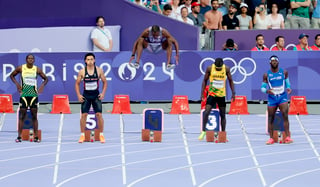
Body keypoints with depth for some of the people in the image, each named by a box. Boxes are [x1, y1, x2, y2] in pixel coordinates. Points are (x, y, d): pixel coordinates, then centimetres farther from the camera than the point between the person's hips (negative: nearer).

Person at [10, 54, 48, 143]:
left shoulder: (37, 69, 1)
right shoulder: (21, 68, 0)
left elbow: (45, 78, 11)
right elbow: (12, 75, 12)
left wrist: (42, 85, -8)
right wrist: (16, 83, -3)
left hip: (34, 95, 1)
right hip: (24, 94, -1)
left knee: (34, 116, 2)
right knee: (22, 115, -1)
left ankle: (36, 137, 5)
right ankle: (19, 136, 3)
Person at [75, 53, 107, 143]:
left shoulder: (99, 70, -3)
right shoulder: (82, 71, -4)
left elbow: (104, 82, 6)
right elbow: (77, 83, 5)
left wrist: (103, 93, -5)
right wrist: (78, 95, -5)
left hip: (96, 95, 0)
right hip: (86, 95, 0)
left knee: (99, 114, -5)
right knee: (84, 115, -3)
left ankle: (101, 135, 5)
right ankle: (82, 135, 7)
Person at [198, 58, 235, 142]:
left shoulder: (226, 69, -7)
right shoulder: (210, 68, -9)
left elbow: (230, 80, 5)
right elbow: (205, 80, 1)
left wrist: (233, 93, 0)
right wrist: (202, 93, -4)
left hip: (222, 95, 1)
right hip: (212, 94, -1)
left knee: (223, 115, 5)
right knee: (206, 113, -12)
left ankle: (223, 134, 13)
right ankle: (203, 132, -2)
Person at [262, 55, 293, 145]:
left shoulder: (284, 72, 5)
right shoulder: (266, 75, 2)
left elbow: (287, 82, 18)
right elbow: (262, 87, 4)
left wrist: (288, 88, -3)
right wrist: (267, 91, -18)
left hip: (282, 97, -1)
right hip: (272, 98, 1)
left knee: (285, 116, -15)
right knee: (270, 118, 2)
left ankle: (287, 137, -16)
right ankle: (271, 138, 9)